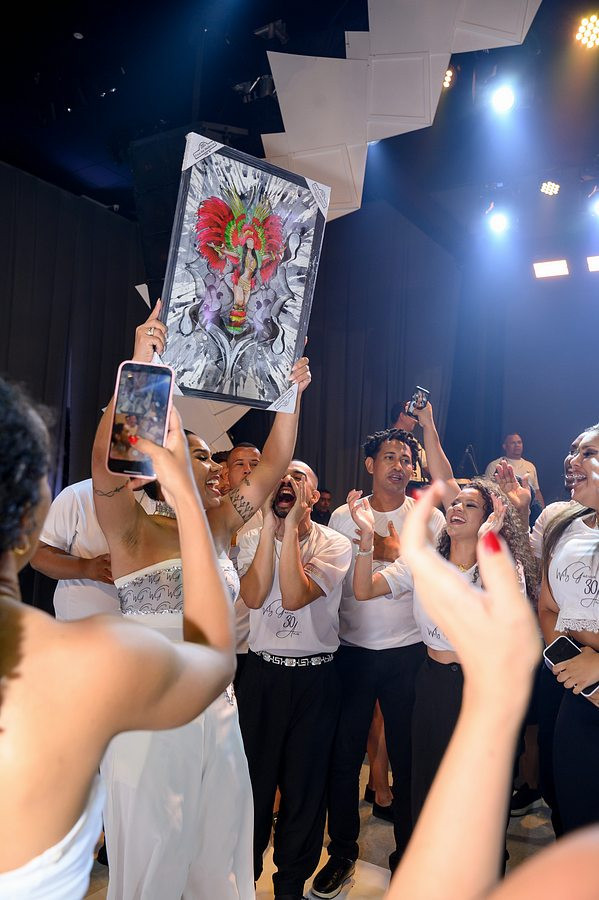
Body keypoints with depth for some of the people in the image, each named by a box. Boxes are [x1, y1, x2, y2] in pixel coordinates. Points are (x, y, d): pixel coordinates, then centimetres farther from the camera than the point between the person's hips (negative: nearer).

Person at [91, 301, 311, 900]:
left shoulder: (218, 528, 5)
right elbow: (108, 462, -29)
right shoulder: (133, 531, -11)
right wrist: (141, 369, -36)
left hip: (218, 712, 6)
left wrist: (290, 395, 2)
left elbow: (272, 466, 8)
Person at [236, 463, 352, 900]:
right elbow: (254, 596, -17)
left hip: (315, 678, -1)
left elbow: (294, 597, -21)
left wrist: (292, 526, -22)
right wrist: (270, 525, -18)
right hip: (261, 672, 2)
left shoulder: (335, 544, -6)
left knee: (305, 784, 10)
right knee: (252, 778, 11)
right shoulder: (252, 540, 2)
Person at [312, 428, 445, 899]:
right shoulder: (343, 517, 3)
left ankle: (408, 855, 28)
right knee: (344, 754, 9)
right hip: (352, 649, 1)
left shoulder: (430, 518, 0)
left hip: (407, 652, -1)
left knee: (407, 756, 8)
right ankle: (342, 851, 28)